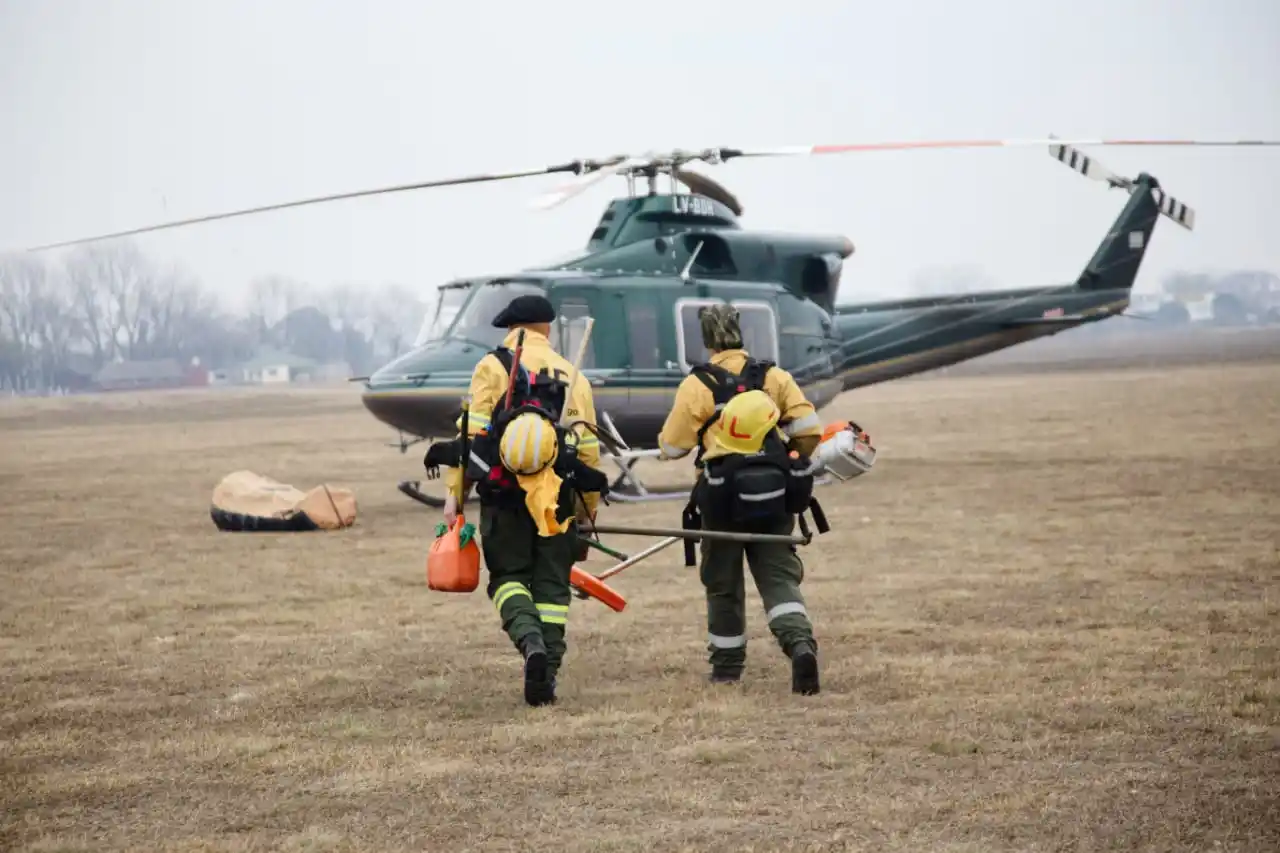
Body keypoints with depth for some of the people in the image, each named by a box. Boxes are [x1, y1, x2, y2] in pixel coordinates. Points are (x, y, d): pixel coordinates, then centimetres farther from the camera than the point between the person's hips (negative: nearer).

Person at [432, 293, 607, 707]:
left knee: (508, 576, 9)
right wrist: (588, 510, 16)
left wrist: (455, 494, -2)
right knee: (551, 585, 9)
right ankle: (546, 675, 3)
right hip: (556, 500, 2)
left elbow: (473, 433, -6)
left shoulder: (492, 367, 0)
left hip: (503, 495, -2)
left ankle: (531, 640, -18)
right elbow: (588, 449, 8)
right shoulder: (571, 375, 9)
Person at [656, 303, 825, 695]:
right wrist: (789, 464, 17)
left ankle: (727, 665, 24)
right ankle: (801, 644, -22)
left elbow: (671, 446, -3)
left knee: (724, 585, 14)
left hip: (723, 500, -2)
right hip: (774, 499, 2)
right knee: (779, 578, 2)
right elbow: (809, 430, -1)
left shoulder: (697, 384, -5)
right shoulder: (774, 376, 3)